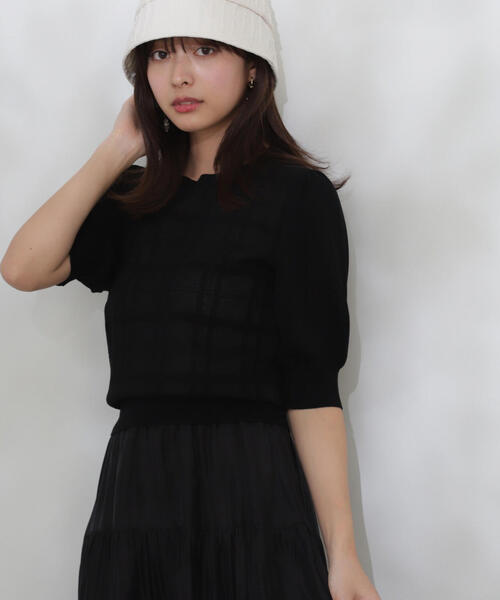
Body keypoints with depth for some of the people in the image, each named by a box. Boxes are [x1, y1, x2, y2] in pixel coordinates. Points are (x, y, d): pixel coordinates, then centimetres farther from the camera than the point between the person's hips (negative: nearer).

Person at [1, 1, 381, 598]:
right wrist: (118, 149, 4)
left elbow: (311, 385, -7)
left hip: (251, 495, -5)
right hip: (132, 486, 5)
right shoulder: (136, 196, 13)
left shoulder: (297, 195, -3)